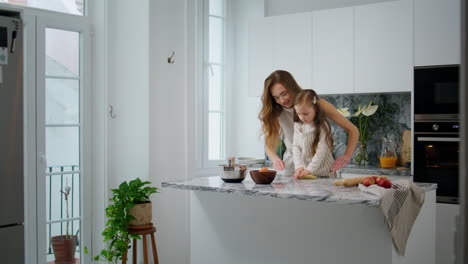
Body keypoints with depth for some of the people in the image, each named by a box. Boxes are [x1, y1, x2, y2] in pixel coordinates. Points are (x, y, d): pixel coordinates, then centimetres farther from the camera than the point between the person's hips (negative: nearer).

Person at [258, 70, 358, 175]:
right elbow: (269, 145, -1)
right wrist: (275, 159, -24)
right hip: (292, 168, 3)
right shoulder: (275, 113, -2)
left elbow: (352, 130, -7)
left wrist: (347, 156, -22)